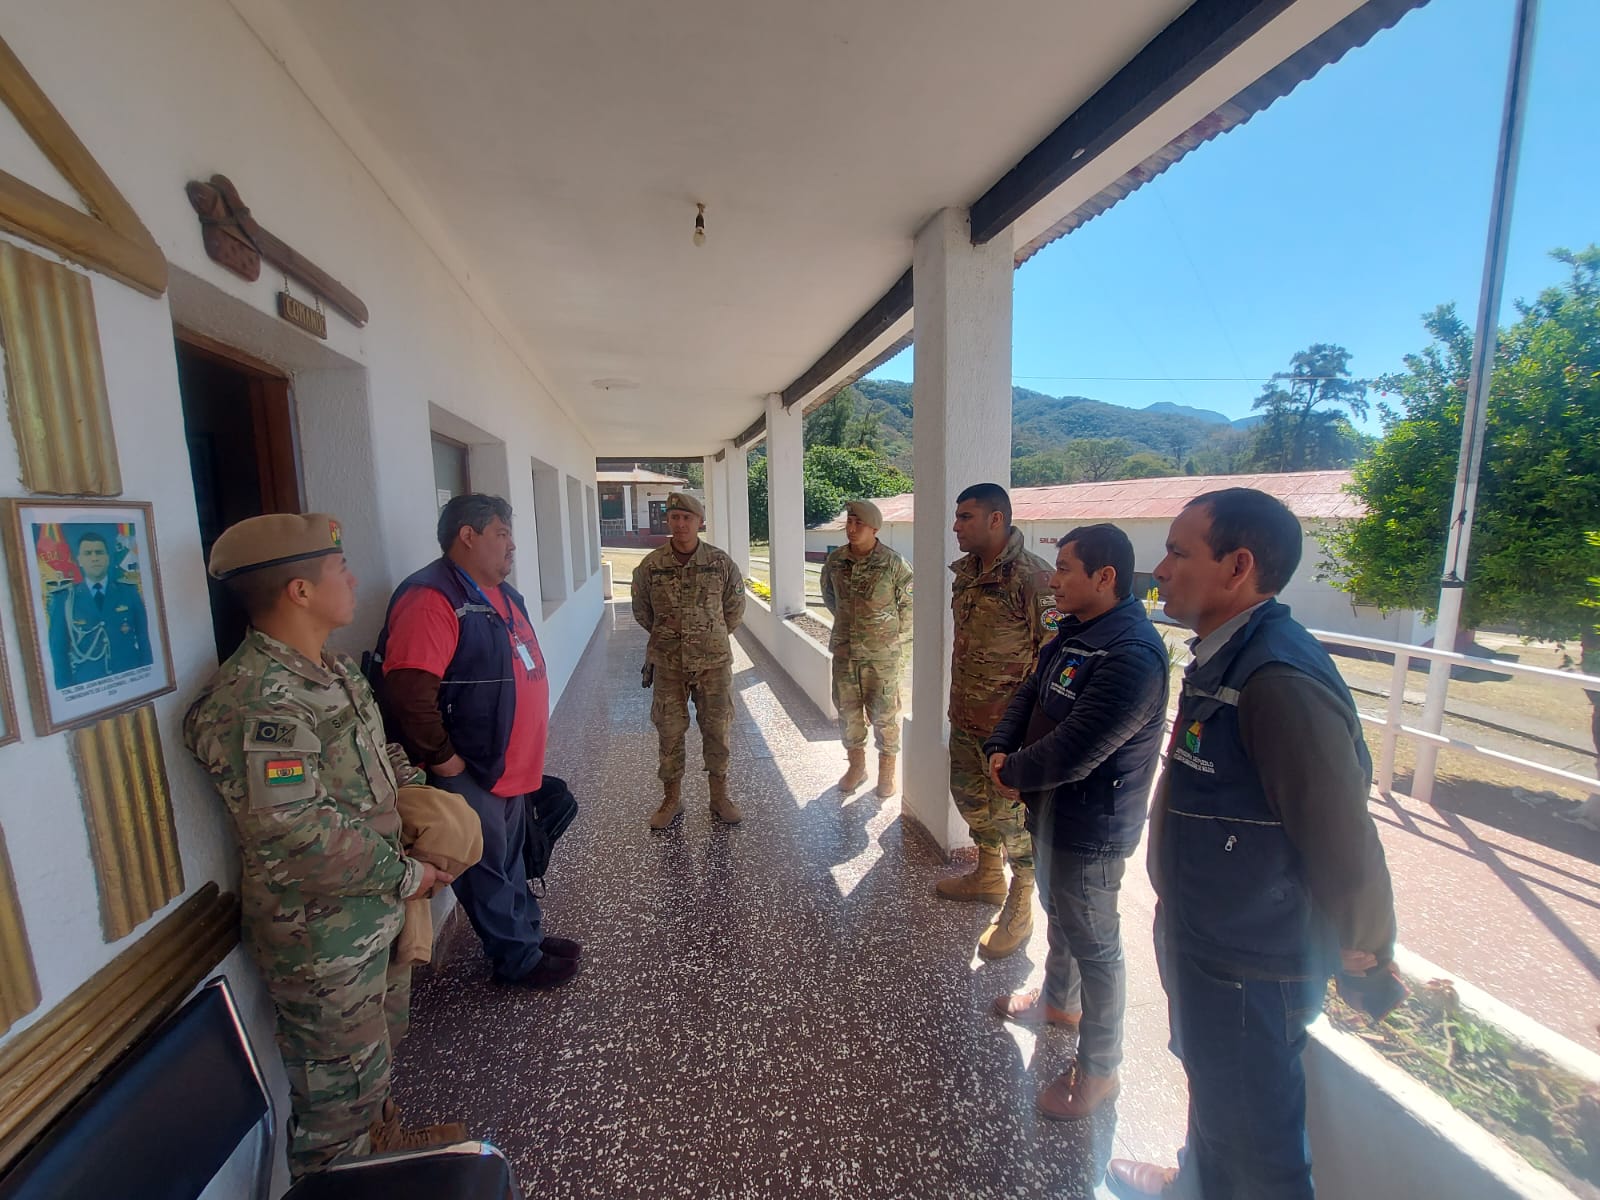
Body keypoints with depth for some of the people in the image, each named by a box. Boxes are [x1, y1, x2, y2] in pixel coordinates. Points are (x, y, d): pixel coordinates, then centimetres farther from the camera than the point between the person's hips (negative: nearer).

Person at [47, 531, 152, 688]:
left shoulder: (129, 592, 3)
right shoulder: (63, 599, 2)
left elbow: (144, 639, 2)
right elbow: (59, 649, 2)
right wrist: (66, 689, -2)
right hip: (87, 684, 0)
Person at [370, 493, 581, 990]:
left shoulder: (501, 593, 10)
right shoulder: (431, 598, -21)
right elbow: (407, 692, -30)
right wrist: (443, 760, -20)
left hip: (510, 767, 9)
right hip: (472, 775, -9)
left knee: (510, 859, 24)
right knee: (488, 869, 10)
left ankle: (529, 934, 40)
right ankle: (518, 960, 28)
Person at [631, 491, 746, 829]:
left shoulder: (721, 563, -6)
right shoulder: (651, 565, -5)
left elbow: (735, 608, 8)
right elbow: (642, 611, 10)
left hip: (713, 662, 0)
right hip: (668, 664, 1)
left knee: (717, 729, 8)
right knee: (669, 731, 10)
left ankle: (719, 798, 26)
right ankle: (671, 798, 28)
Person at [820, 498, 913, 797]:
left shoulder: (893, 563, -12)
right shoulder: (835, 561, -1)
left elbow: (909, 604, -2)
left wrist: (898, 637, 1)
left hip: (882, 653, -4)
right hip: (844, 650, 4)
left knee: (884, 713, 6)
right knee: (848, 710, 14)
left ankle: (887, 772, 25)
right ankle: (856, 766, 33)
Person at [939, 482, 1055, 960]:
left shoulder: (1032, 577, -21)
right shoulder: (965, 571, 5)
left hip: (1008, 724, -8)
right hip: (965, 717, 9)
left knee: (1012, 814, 7)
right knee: (970, 796, 23)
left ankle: (1019, 909, 30)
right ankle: (988, 876, 47)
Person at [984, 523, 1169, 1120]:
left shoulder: (1133, 654, -29)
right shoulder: (1073, 633, 2)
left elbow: (1076, 750, -31)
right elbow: (1029, 696, 8)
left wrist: (1015, 775, -15)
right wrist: (1000, 749, -8)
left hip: (1091, 826, -9)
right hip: (1051, 810, 9)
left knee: (1094, 946, 10)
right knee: (1059, 915, 28)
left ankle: (1098, 1070, 31)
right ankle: (1059, 1000, 53)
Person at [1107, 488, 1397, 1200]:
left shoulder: (1280, 680, -31)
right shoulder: (1223, 658, 1)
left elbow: (1342, 835, -27)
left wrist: (1363, 959, -12)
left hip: (1251, 970, -9)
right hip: (1203, 941, 9)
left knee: (1254, 1139, 15)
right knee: (1211, 1089, 32)